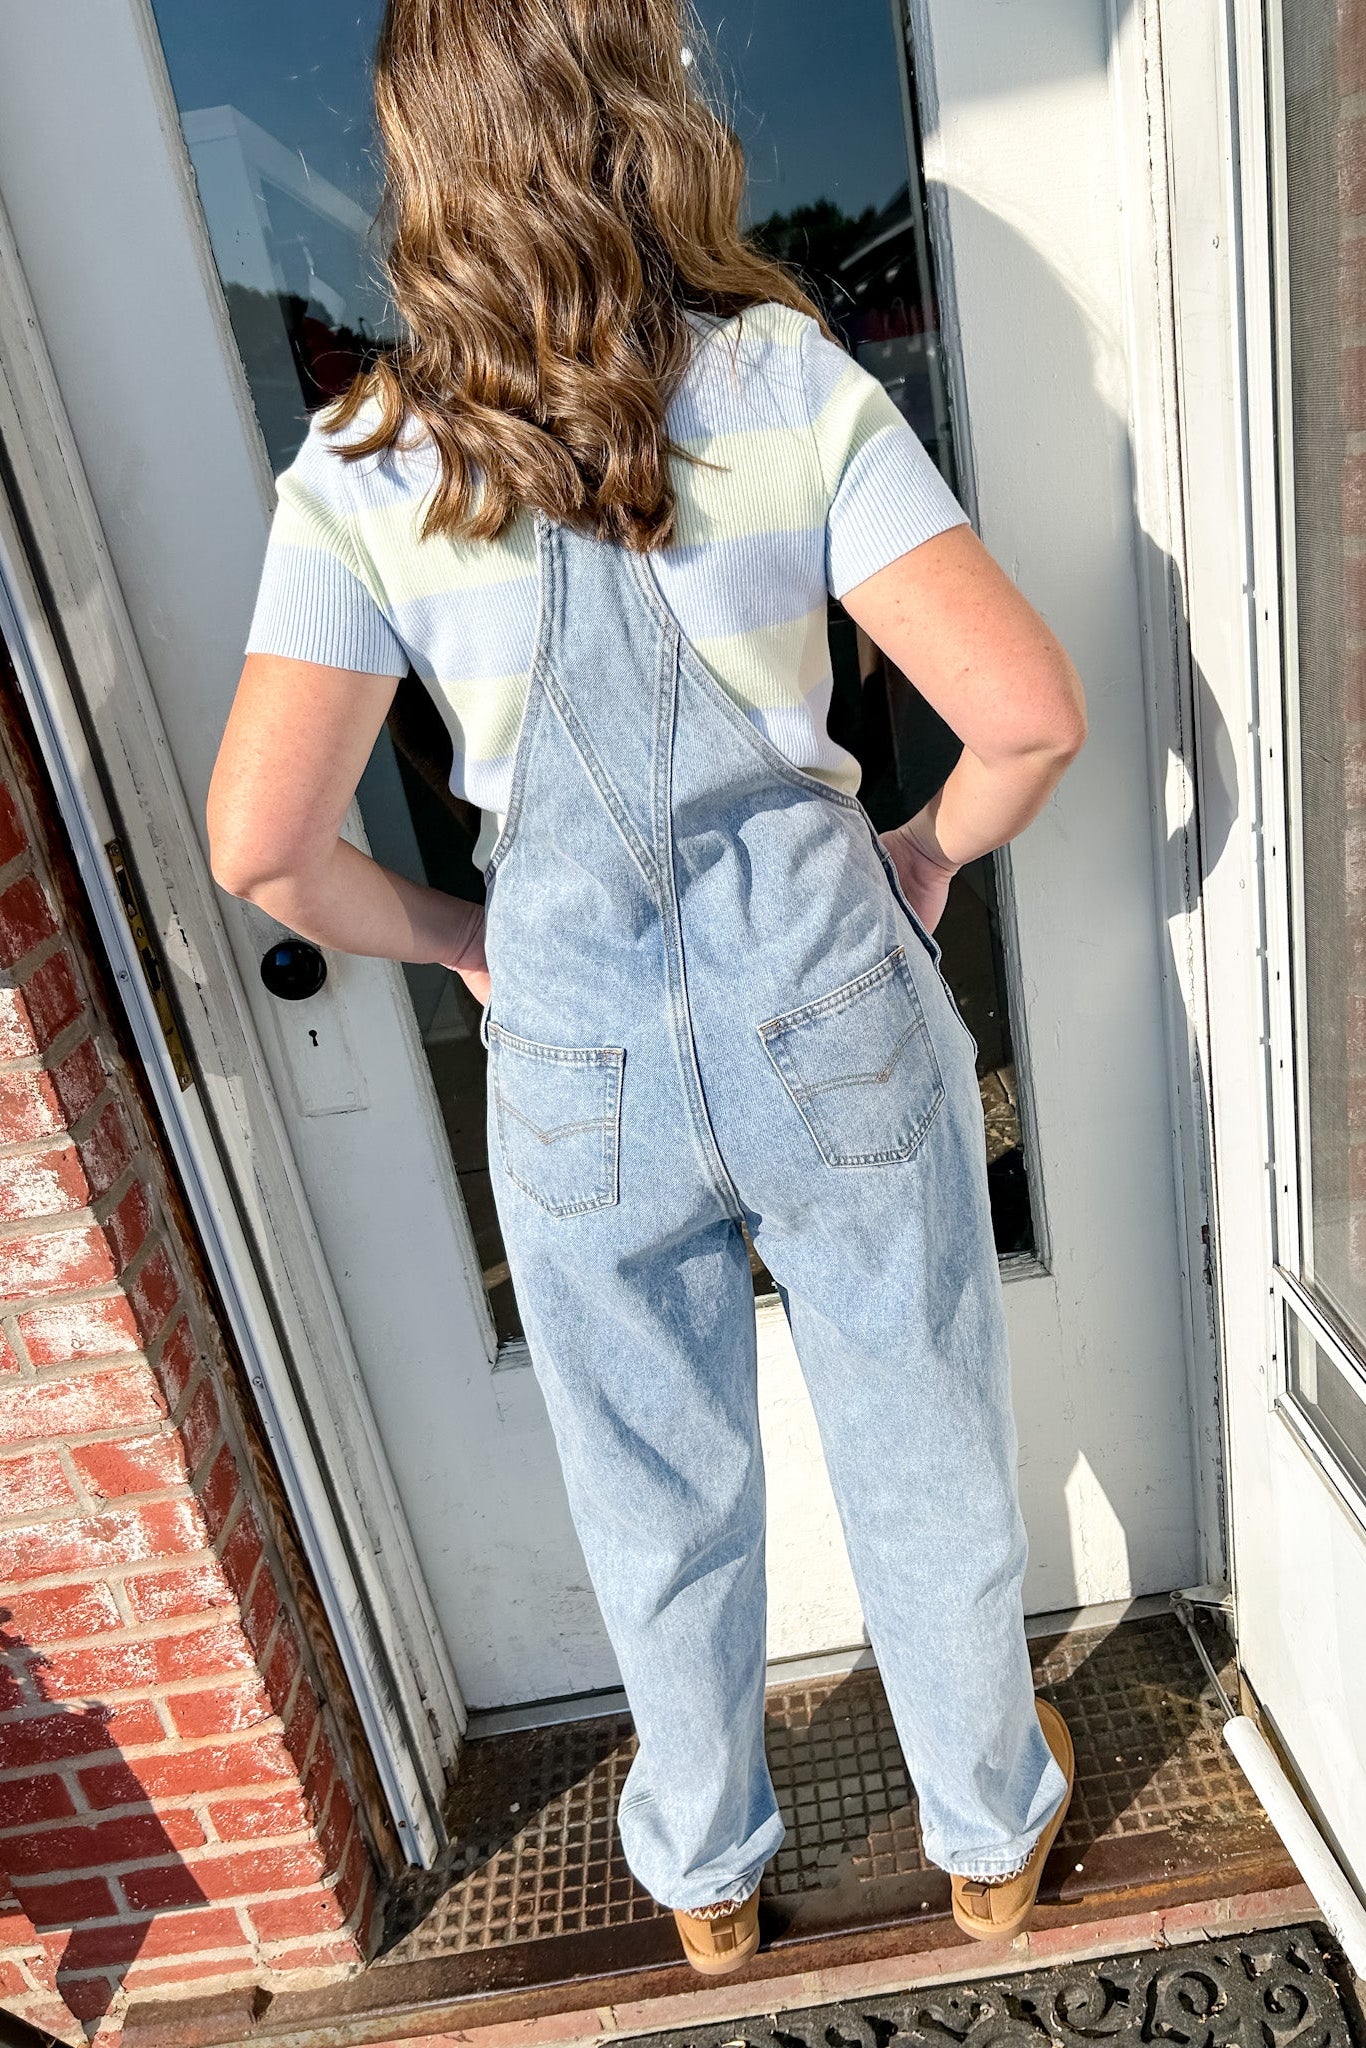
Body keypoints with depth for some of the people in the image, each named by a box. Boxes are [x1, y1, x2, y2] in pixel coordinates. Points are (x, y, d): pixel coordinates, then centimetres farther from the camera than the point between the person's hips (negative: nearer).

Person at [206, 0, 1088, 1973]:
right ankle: (994, 1830, 48)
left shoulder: (364, 465, -6)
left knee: (659, 1499, 23)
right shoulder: (793, 383, -9)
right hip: (826, 1010, 0)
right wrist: (929, 851, 5)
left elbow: (262, 845, -11)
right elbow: (1030, 711, -14)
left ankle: (706, 1869, 50)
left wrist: (457, 937, 6)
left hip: (575, 1056, 1)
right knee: (929, 1455, 22)